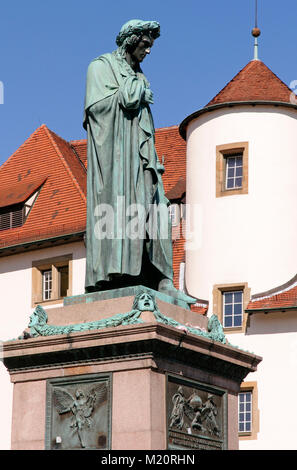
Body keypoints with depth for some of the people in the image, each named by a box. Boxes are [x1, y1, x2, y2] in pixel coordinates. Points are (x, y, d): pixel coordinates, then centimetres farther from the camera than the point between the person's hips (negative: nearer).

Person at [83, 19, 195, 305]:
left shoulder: (138, 76, 26)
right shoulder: (101, 66, 6)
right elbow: (103, 104, -11)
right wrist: (139, 90, -2)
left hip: (140, 154, 7)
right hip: (114, 151, -7)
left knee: (152, 214, -4)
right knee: (118, 209, -18)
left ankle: (161, 281, -9)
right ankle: (113, 278, -24)